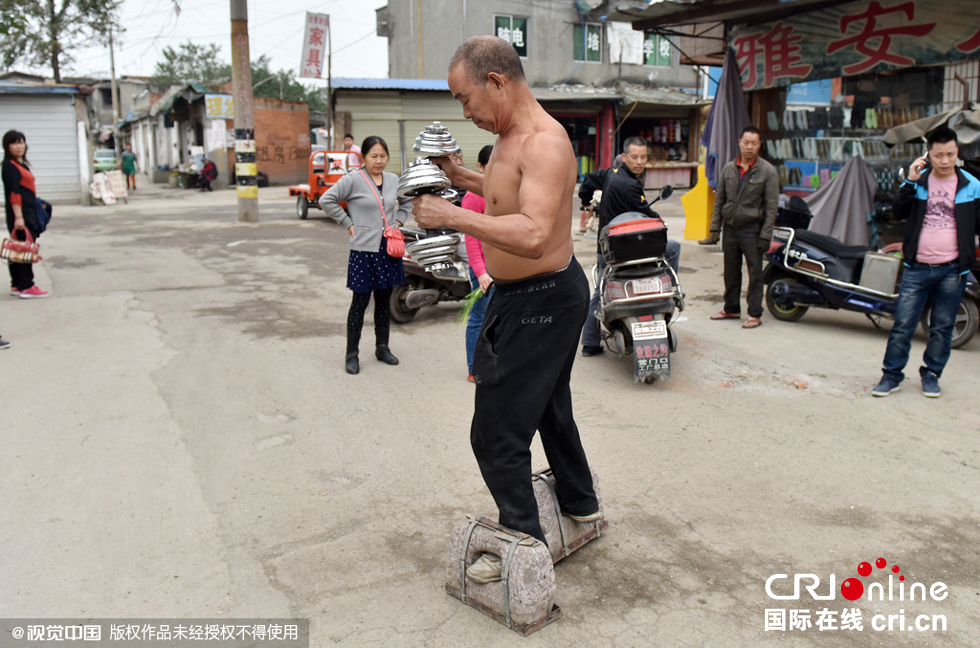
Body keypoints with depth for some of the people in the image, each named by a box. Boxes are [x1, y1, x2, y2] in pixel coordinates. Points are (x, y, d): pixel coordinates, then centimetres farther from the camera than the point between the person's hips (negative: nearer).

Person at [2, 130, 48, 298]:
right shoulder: (10, 166, -10)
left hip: (28, 213, 9)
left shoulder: (22, 165, 17)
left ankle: (17, 285, 16)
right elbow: (13, 193, -18)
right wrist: (18, 216, -23)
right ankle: (26, 287, -7)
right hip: (19, 213, -9)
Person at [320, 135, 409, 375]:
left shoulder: (394, 180, 9)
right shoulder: (353, 180, -8)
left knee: (384, 300, 13)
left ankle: (382, 348, 27)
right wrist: (348, 223, -9)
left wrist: (398, 221, 11)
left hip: (388, 250, 5)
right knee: (360, 302, 0)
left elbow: (406, 203, 26)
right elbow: (326, 200, -10)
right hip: (364, 250, -5)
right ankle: (351, 354, 11)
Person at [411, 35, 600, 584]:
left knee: (497, 434, -3)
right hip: (522, 295, 11)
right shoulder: (510, 136, 8)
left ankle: (525, 544, 16)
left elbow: (534, 235, -38)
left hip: (543, 301, -11)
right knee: (550, 406, 26)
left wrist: (453, 216, -33)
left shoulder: (544, 143, -24)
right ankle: (580, 504, 46)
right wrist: (461, 177, 14)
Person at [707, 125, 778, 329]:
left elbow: (771, 205, -6)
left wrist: (766, 234, -11)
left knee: (755, 273, 0)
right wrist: (715, 226, 7)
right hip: (730, 228, 4)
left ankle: (755, 314, 8)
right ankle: (731, 308, 26)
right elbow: (719, 199, 14)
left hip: (752, 229, -4)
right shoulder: (728, 169, 8)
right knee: (731, 272, 13)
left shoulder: (767, 171, -4)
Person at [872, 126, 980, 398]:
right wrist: (910, 182, -16)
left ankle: (931, 375, 23)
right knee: (902, 325, 0)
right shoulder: (918, 182, 4)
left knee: (942, 328, 9)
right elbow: (898, 212, -7)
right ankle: (892, 375, 10)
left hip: (952, 270, 0)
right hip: (917, 268, 0)